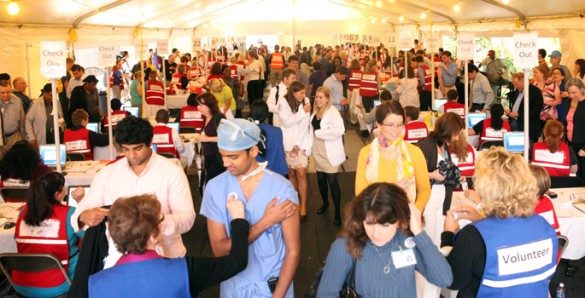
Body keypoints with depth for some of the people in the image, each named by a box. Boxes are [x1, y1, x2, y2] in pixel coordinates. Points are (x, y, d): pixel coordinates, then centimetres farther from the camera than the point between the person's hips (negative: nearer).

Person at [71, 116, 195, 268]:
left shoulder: (172, 172, -2)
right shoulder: (106, 174, 6)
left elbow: (187, 217, -8)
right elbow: (81, 211, 8)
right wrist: (85, 216, -16)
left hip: (164, 256, -3)